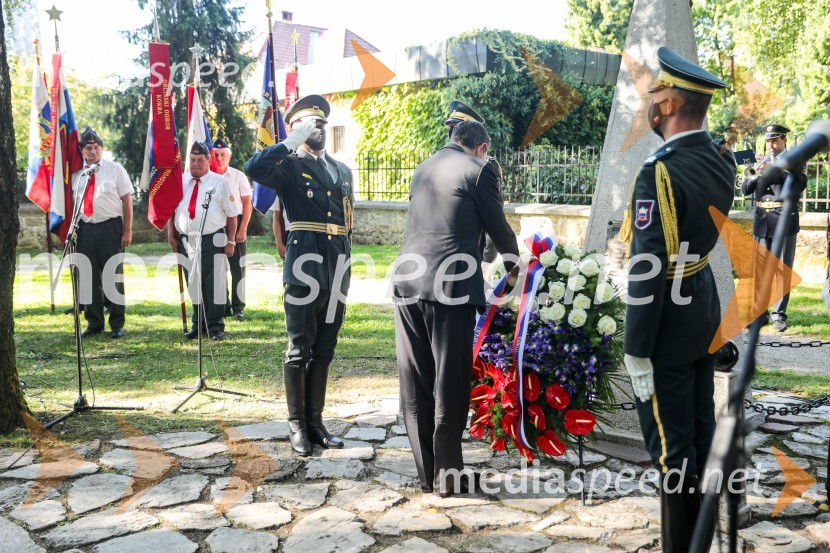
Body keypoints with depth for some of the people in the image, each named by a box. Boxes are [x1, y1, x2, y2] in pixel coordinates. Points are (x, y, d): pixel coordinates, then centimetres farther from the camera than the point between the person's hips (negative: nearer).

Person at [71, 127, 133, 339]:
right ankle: (94, 323, 20)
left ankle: (117, 325, 12)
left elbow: (127, 201, -2)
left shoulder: (115, 170, -1)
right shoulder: (76, 173, 6)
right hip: (85, 229, 3)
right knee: (89, 277, 8)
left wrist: (127, 231, -7)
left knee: (114, 276, 4)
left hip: (110, 228, -3)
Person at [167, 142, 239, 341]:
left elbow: (231, 214, 0)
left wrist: (230, 242, -5)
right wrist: (171, 234, 4)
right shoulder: (180, 181, 9)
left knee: (214, 285, 2)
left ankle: (216, 327, 13)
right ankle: (198, 324, 27)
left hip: (212, 240, -3)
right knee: (193, 284, 13)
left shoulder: (219, 182, 0)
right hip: (186, 240, 4)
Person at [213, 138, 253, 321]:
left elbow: (247, 204, -2)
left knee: (237, 268, 3)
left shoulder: (238, 176, -2)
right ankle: (223, 306, 22)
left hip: (235, 224, -1)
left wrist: (242, 229, -8)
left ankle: (238, 308, 12)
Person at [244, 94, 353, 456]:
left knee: (324, 351, 11)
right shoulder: (289, 167, 0)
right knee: (299, 350, 0)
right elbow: (253, 169, -22)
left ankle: (315, 422, 20)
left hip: (337, 270, 6)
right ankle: (297, 426, 10)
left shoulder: (343, 171, 18)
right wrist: (292, 142, -17)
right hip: (305, 270, -6)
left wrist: (345, 268, 16)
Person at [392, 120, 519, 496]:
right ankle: (446, 475, 9)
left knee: (415, 385, 10)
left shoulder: (423, 168, 21)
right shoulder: (480, 169, 1)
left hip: (407, 280, 6)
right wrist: (514, 264, 24)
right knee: (449, 384, 2)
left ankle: (425, 472, 17)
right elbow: (497, 226, 3)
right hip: (451, 285, -6)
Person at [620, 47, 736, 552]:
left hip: (668, 326, -9)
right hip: (705, 312, 9)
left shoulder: (660, 173, -24)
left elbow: (647, 272, -24)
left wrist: (637, 352, -18)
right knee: (701, 430, 19)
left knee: (673, 445, 2)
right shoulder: (721, 160, 0)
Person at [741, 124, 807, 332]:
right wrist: (757, 173, -13)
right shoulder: (761, 161, 14)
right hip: (762, 223, 4)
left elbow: (799, 184, -14)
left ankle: (779, 315, 3)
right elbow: (745, 189, 7)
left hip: (784, 222, -3)